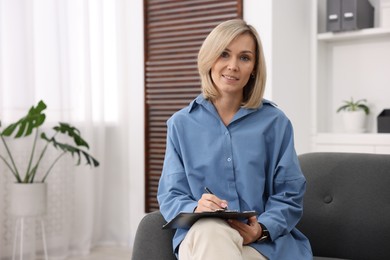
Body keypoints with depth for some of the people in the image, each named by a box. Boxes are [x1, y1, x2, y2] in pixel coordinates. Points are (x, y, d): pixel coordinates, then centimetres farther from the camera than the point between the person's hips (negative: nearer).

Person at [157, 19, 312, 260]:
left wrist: (262, 229, -17)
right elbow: (170, 196, 5)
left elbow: (289, 195, 4)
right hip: (199, 236, 0)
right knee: (209, 228, -37)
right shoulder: (181, 124, 9)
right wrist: (195, 209, -18)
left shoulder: (275, 122, 6)